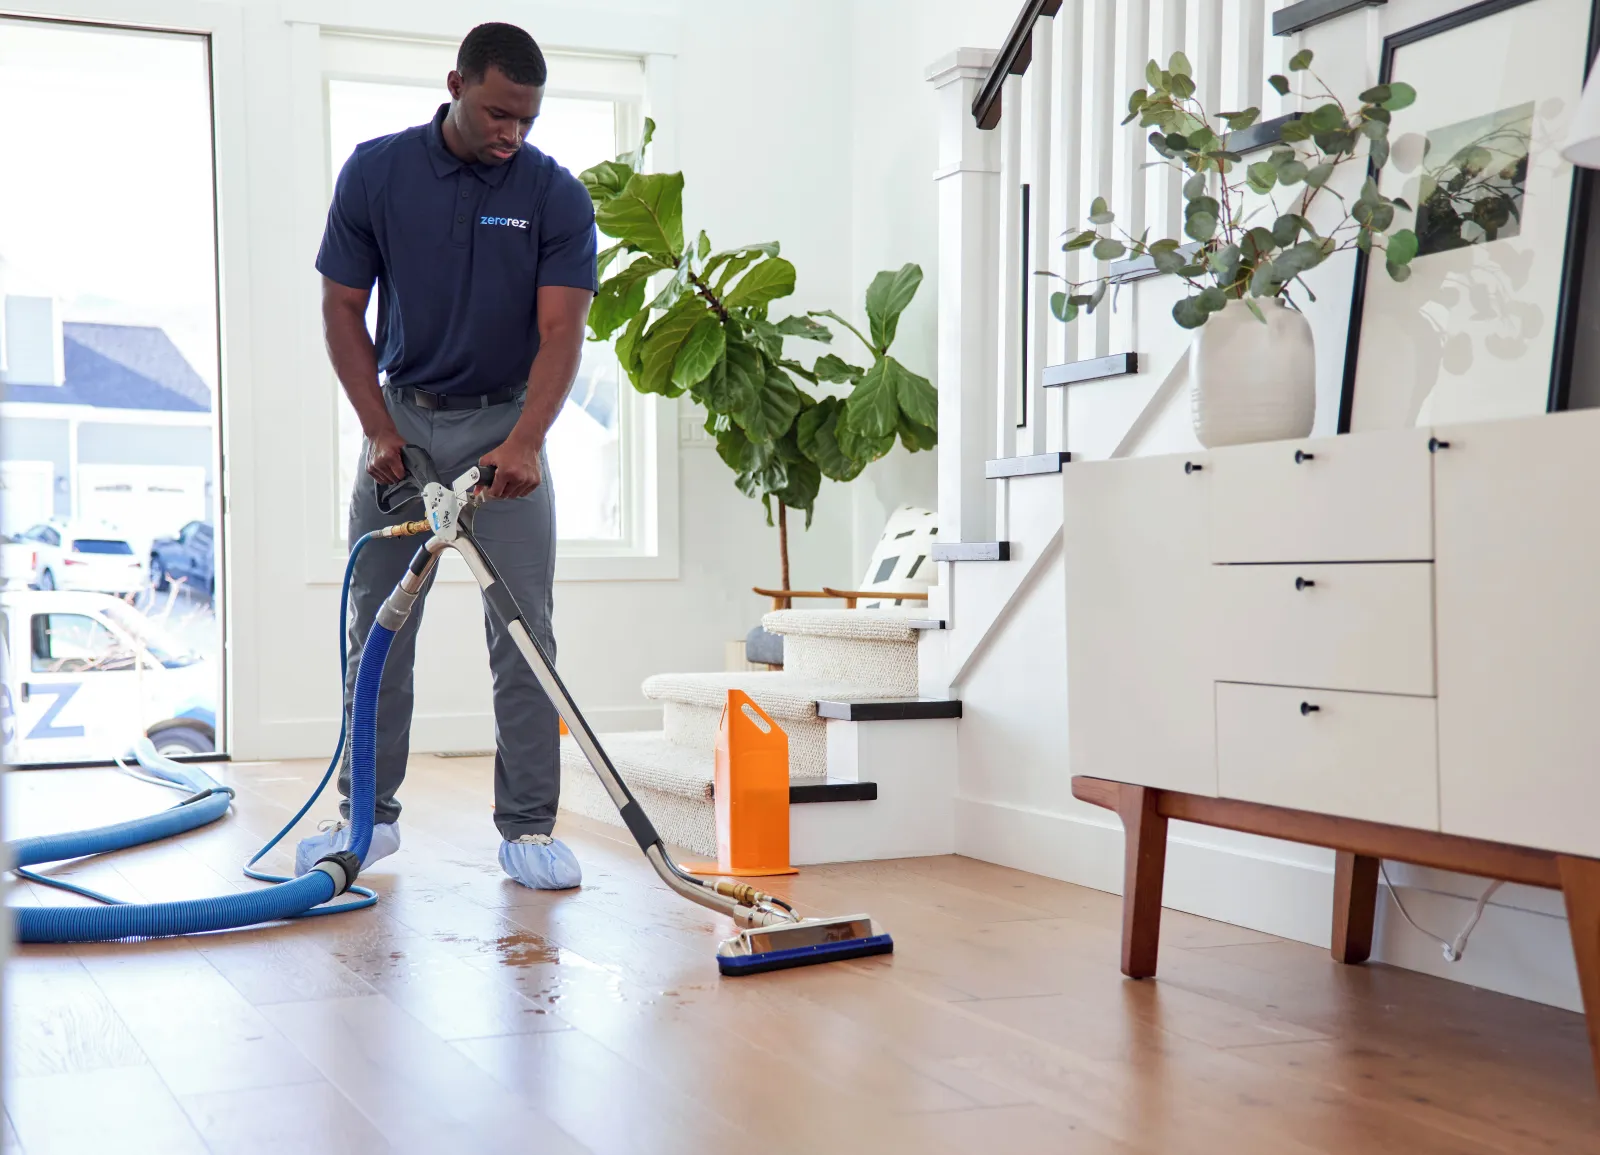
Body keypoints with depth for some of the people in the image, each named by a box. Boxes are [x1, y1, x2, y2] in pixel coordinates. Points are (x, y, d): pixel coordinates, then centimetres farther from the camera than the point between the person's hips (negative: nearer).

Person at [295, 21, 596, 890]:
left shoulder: (556, 194, -9)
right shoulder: (375, 172, -6)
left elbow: (561, 329, -16)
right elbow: (342, 308, -2)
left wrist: (523, 443, -31)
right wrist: (379, 430, -12)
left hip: (504, 428, -1)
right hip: (402, 420, 2)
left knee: (524, 635, -4)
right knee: (376, 629, 5)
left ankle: (528, 827, 3)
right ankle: (369, 815, 17)